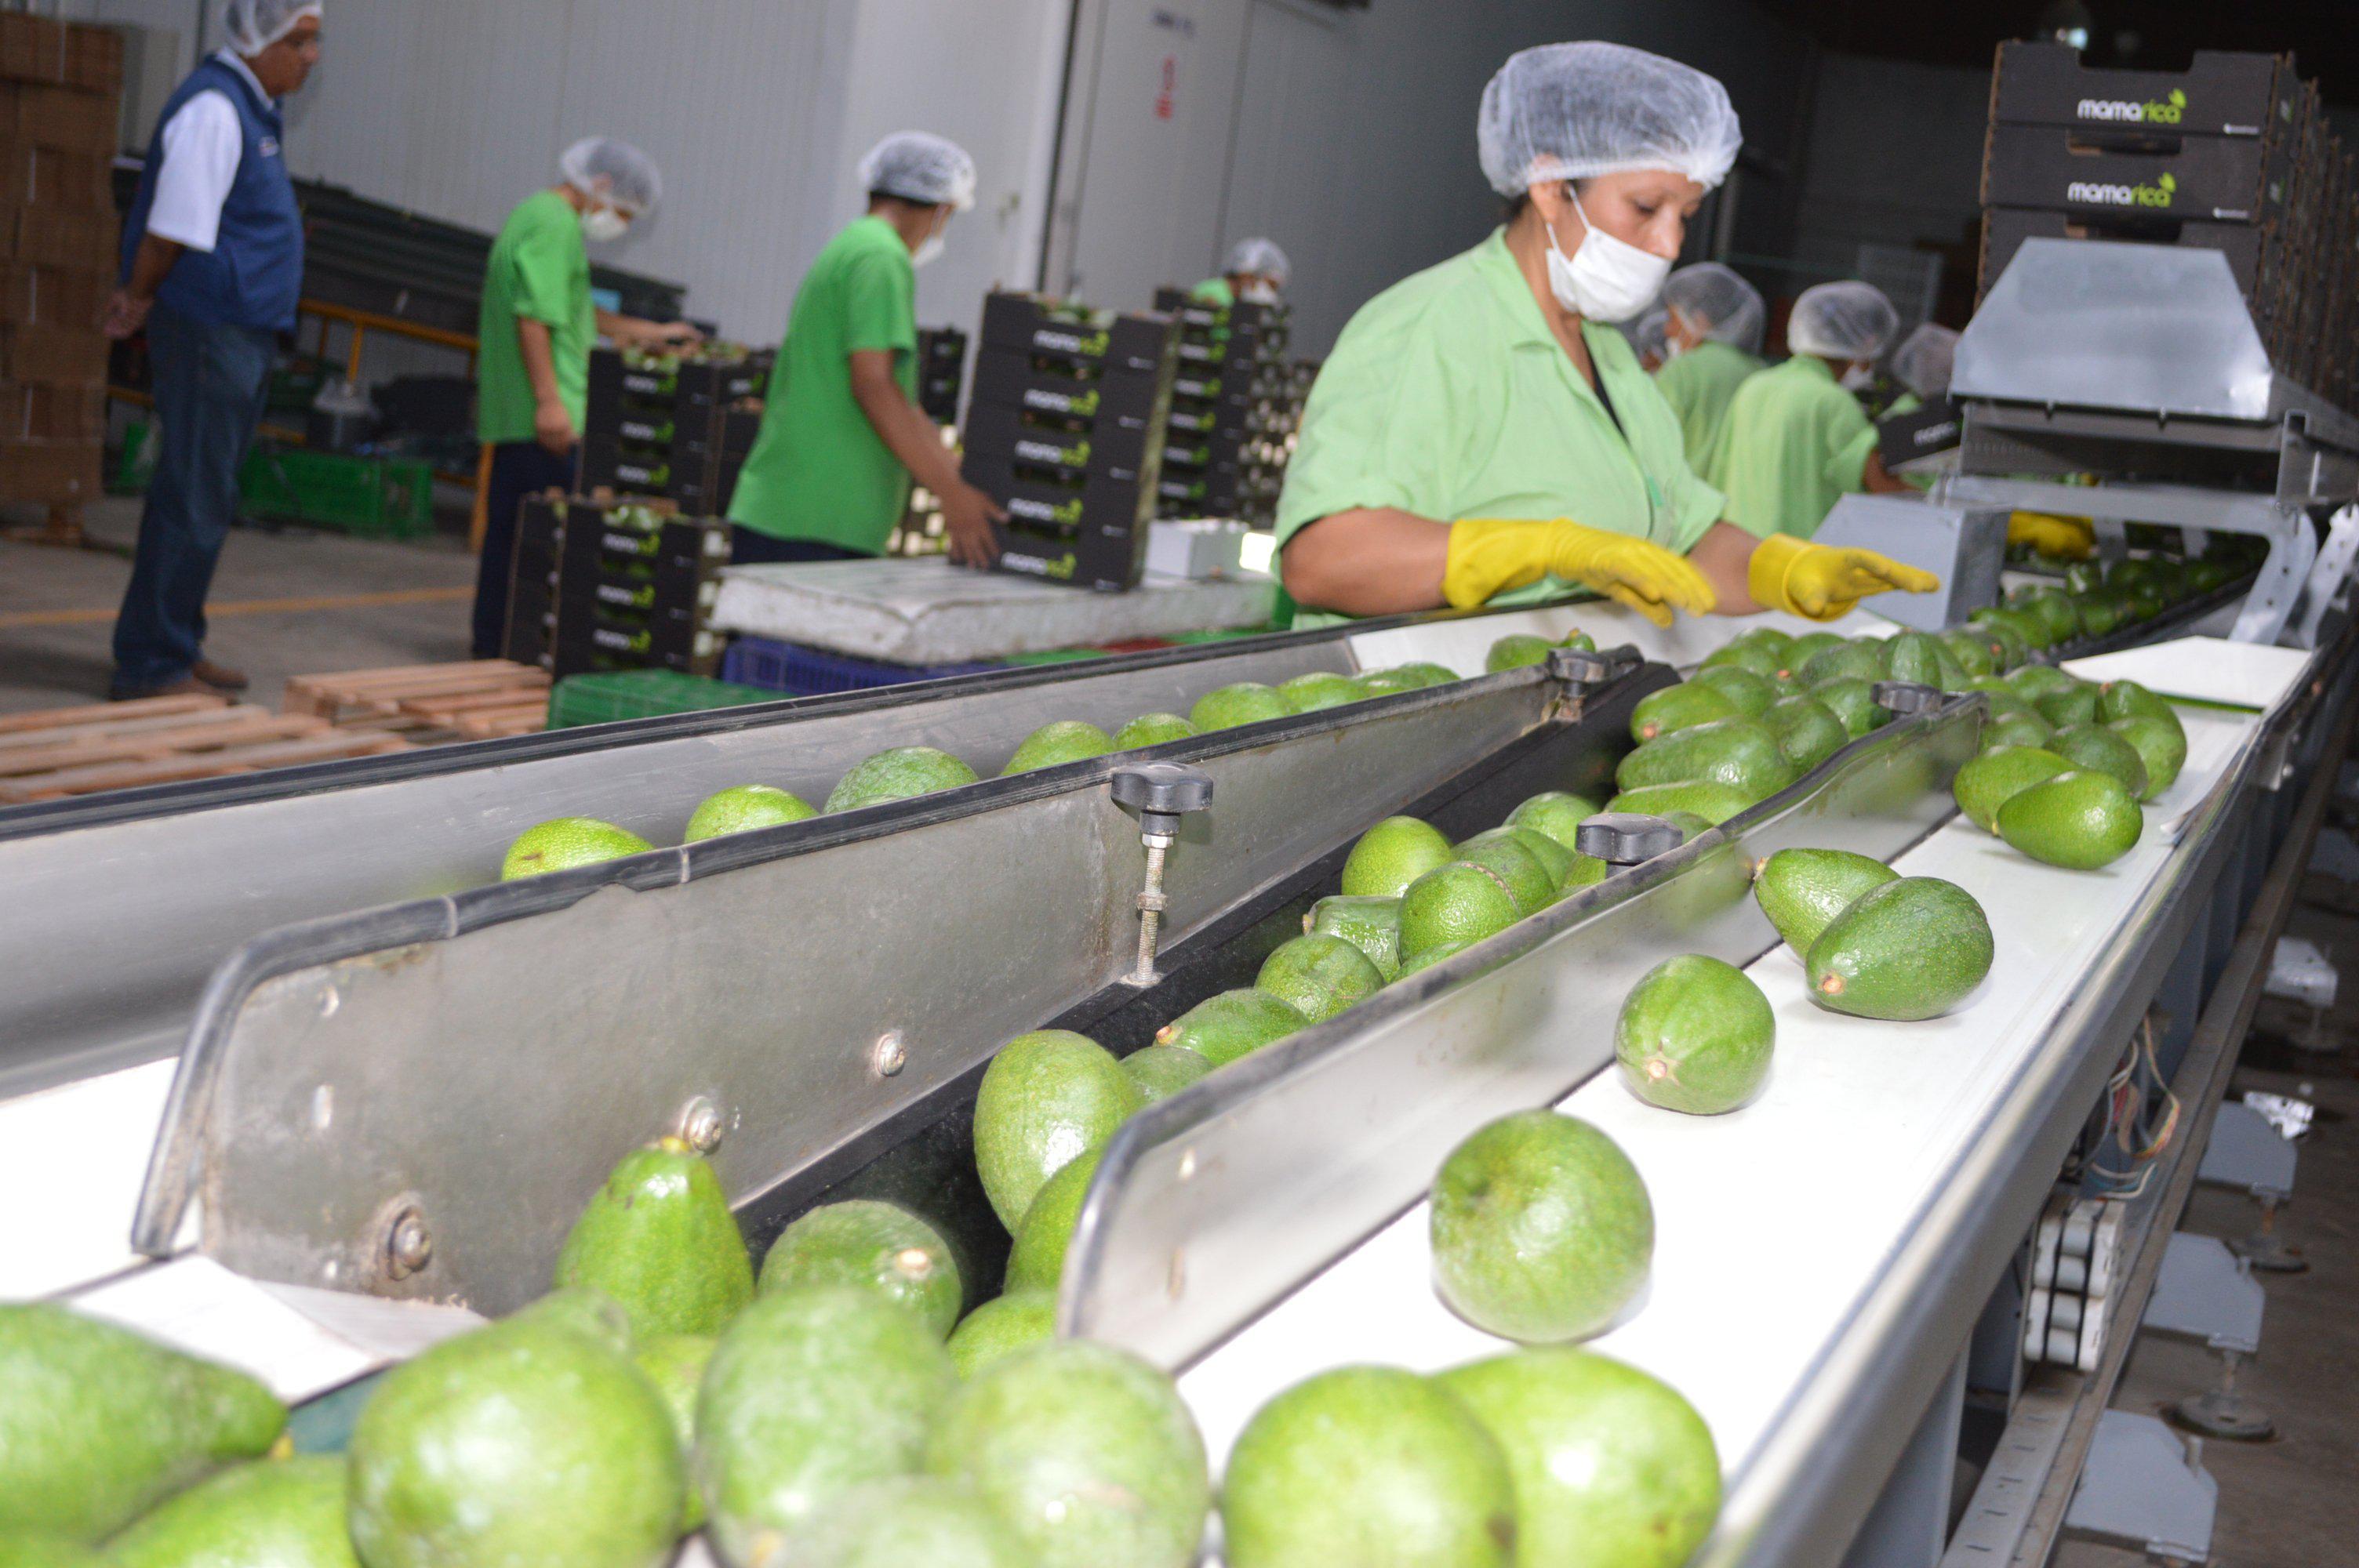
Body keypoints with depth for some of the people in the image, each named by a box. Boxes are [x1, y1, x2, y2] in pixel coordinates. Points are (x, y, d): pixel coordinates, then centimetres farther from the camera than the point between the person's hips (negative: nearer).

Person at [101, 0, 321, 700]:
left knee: (202, 500, 15)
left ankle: (175, 649, 25)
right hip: (208, 332, -10)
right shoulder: (212, 110, -16)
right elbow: (172, 227, -19)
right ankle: (149, 666, 0)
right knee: (192, 503, -6)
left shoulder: (253, 107, 16)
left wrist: (140, 296, 13)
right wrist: (141, 297, -5)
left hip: (242, 334, 10)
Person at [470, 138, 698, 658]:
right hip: (542, 419, -11)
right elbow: (534, 317, -22)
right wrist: (549, 399, -26)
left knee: (507, 533, 14)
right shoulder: (556, 225, -13)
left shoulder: (534, 214, 22)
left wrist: (637, 330, 35)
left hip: (509, 415, 11)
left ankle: (493, 645, 21)